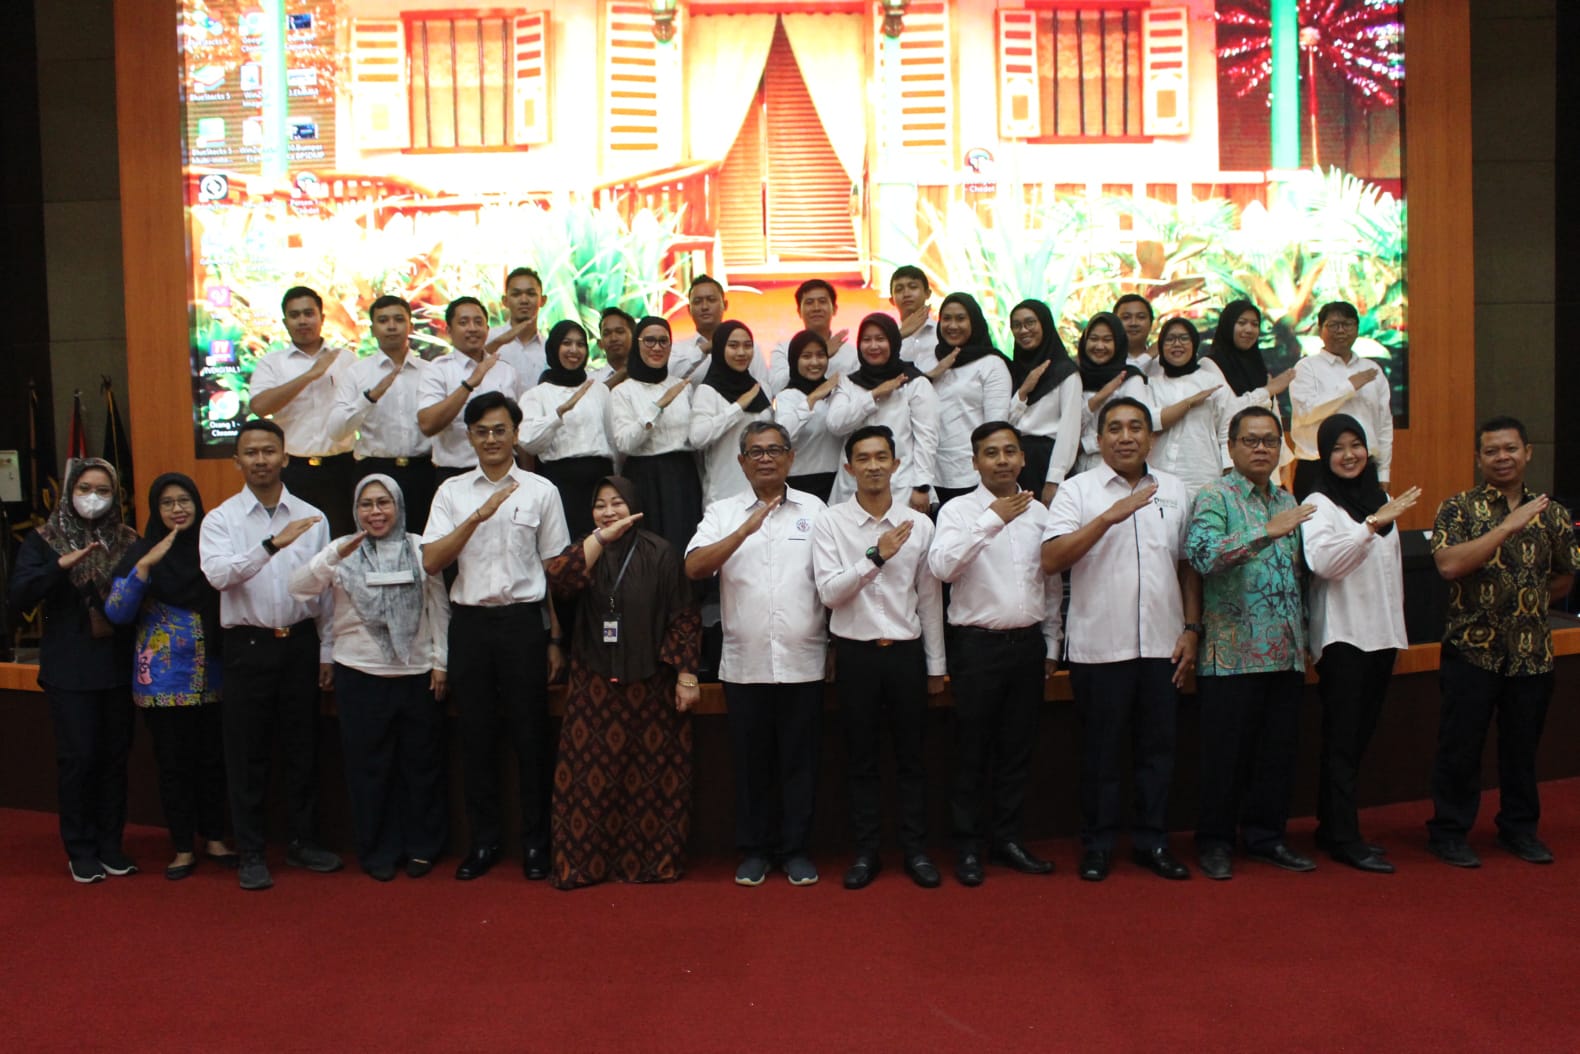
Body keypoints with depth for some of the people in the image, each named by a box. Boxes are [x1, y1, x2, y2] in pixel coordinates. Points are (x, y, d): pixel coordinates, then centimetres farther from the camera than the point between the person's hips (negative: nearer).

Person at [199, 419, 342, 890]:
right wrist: (273, 543, -32)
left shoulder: (312, 518, 4)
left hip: (299, 642, 2)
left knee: (302, 749, 11)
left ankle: (303, 842, 25)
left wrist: (326, 651, 7)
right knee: (248, 754, 6)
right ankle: (251, 854, 17)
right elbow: (218, 573, -20)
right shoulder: (221, 519, -2)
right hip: (248, 645, -2)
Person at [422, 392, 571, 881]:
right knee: (476, 734, 8)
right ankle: (484, 840, 21)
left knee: (529, 733, 4)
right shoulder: (452, 492, 7)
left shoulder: (540, 491, 2)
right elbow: (431, 562, -3)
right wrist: (478, 515, -14)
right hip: (469, 620, 2)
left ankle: (536, 840, 16)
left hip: (523, 619, -2)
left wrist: (555, 639, 3)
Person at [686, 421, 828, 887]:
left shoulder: (814, 510, 6)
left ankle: (796, 848, 20)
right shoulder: (723, 513, 5)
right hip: (744, 663, 0)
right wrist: (746, 529, -19)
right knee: (751, 759, 9)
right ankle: (754, 849, 21)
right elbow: (694, 568, -9)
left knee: (799, 758, 7)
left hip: (802, 661, 0)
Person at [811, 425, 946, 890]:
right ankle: (866, 851, 19)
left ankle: (916, 848, 21)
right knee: (861, 759, 8)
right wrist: (876, 556, -22)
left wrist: (936, 665, 8)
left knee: (911, 756, 9)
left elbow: (930, 598, 6)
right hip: (856, 654, -1)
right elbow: (829, 592, -12)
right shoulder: (830, 523, -4)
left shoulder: (918, 524, 2)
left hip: (906, 651, 1)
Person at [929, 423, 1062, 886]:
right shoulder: (959, 510, -3)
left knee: (1017, 749, 11)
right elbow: (941, 565, -21)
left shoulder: (1038, 512, 10)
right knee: (972, 752, 3)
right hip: (978, 643, -4)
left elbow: (1053, 584, 16)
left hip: (1028, 642, 5)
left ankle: (1007, 839, 23)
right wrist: (992, 519, -23)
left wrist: (1051, 647, 15)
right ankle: (968, 847, 13)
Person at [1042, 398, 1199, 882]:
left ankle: (1152, 841, 22)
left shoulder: (1174, 490, 11)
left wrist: (1192, 629, 6)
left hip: (1162, 643, 3)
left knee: (1158, 746, 9)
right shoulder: (1078, 490, -1)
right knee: (1101, 749, 6)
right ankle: (1097, 845, 18)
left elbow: (1188, 565, 14)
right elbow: (1051, 559, -13)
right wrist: (1109, 517, -18)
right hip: (1099, 645, -3)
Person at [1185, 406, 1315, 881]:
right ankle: (1215, 841, 15)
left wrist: (1304, 639, 18)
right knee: (1227, 753, 2)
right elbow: (1203, 554, -23)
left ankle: (1266, 835, 25)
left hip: (1286, 654, 6)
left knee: (1279, 751, 11)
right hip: (1233, 654, -6)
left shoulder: (1287, 502, 16)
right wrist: (1268, 531, -26)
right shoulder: (1215, 497, -5)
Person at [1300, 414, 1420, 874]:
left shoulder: (1380, 498, 14)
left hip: (1381, 634, 7)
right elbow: (1321, 560, -24)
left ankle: (1332, 826, 20)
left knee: (1358, 737, 11)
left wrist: (1396, 625, 20)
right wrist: (1373, 524, -29)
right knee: (1342, 740, -3)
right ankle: (1344, 839, 1)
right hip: (1342, 635, -7)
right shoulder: (1319, 503, -7)